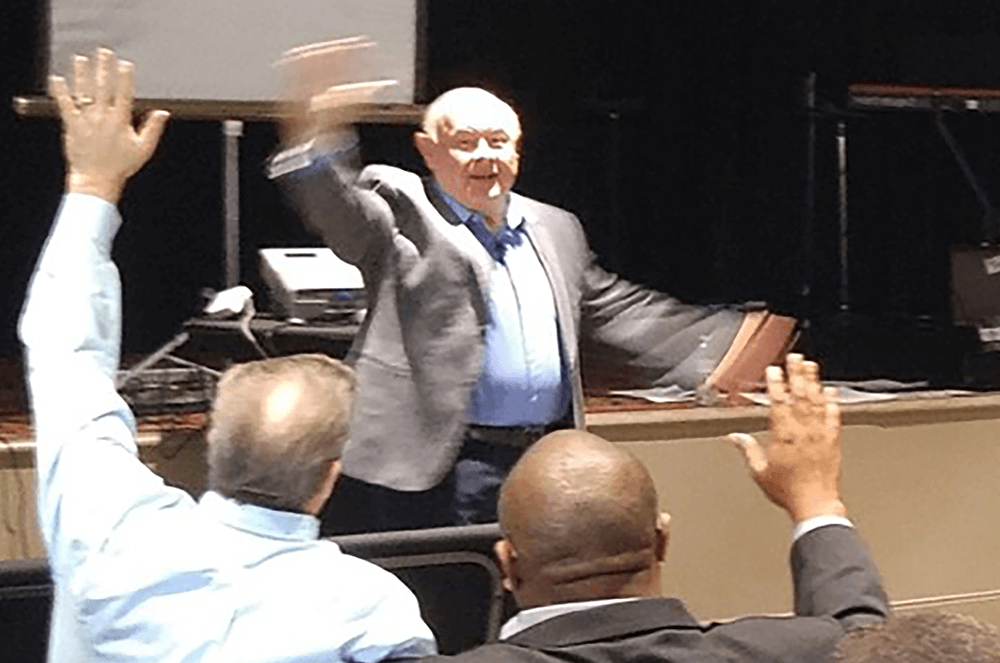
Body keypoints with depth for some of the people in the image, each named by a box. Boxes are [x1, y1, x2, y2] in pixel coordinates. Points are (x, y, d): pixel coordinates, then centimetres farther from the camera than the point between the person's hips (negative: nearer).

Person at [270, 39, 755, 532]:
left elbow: (621, 315, 25)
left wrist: (728, 351, 17)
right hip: (431, 471, -6)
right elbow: (339, 210, -18)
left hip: (543, 474, 6)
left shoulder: (554, 230, 20)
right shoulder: (401, 208, 2)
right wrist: (316, 133, -40)